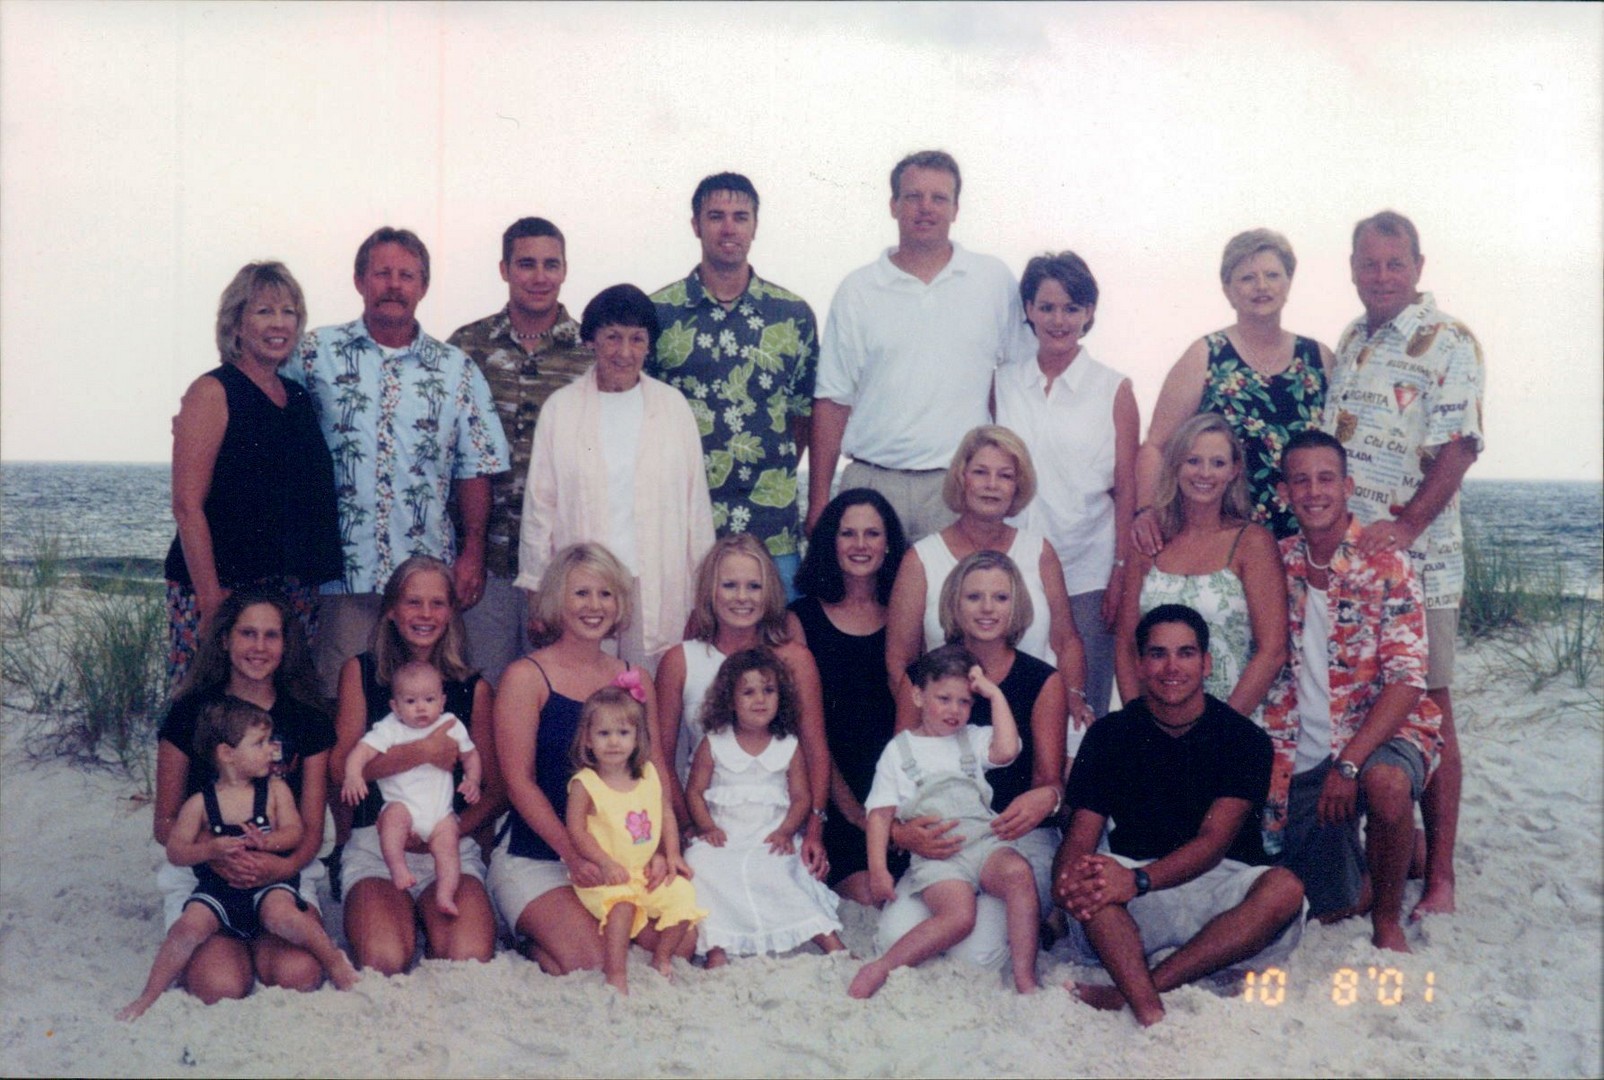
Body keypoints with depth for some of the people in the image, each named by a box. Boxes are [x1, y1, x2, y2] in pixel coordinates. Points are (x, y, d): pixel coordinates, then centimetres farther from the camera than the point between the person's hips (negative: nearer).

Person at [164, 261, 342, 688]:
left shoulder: (299, 396, 14)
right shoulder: (213, 392, -4)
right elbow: (187, 505, -11)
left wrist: (311, 582, 10)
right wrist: (211, 600, -18)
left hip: (295, 589, 6)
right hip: (224, 584, -6)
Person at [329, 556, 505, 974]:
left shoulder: (473, 688, 11)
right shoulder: (360, 672, 9)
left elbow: (496, 791, 8)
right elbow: (341, 768, -2)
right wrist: (422, 752, -15)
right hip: (374, 844, -1)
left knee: (470, 958, -27)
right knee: (384, 962, -27)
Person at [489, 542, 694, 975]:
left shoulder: (636, 679, 10)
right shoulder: (525, 677, -4)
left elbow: (656, 773, 4)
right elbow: (519, 781, -9)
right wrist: (574, 854, -20)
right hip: (534, 856, -4)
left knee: (681, 943, -18)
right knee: (587, 962, -24)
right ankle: (531, 939, 9)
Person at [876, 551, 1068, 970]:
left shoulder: (1042, 681, 1)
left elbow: (1050, 776, 0)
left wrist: (1047, 798, -26)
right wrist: (899, 831, -18)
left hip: (1021, 841, -1)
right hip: (942, 842, 2)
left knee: (975, 952, -25)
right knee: (896, 939, -25)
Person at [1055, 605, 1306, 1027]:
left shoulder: (1244, 738, -1)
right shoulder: (1110, 734, 5)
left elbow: (1214, 841, -13)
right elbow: (1081, 836, -3)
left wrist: (1139, 880, -32)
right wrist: (1070, 880, -29)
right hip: (1136, 912, 1)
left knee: (1284, 889, -32)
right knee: (1086, 882, -30)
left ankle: (1128, 994, -35)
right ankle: (1151, 1014, -47)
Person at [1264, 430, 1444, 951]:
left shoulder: (1385, 565, -10)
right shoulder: (1277, 563, 2)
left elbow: (1407, 680, -16)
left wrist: (1349, 763, -27)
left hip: (1381, 732, -3)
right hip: (1301, 757, 4)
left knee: (1385, 782, -39)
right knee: (1326, 908, -1)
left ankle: (1388, 919, -14)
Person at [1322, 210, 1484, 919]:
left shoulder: (1448, 342, -5)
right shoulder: (1348, 343, 16)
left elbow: (1458, 446, -13)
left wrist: (1406, 526, -24)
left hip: (1416, 553, -6)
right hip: (1339, 553, 6)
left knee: (1427, 707, -3)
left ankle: (1439, 874, 4)